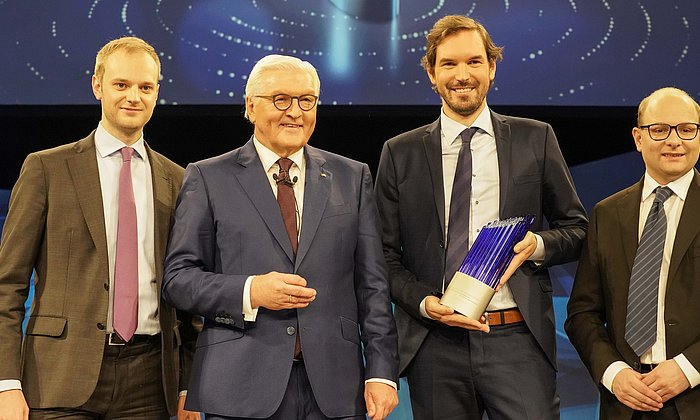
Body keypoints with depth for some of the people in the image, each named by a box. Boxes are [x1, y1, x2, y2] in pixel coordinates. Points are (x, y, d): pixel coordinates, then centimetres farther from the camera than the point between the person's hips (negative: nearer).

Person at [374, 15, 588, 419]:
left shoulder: (535, 139, 7)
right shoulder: (400, 154, 7)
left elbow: (576, 227, 13)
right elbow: (387, 255, 8)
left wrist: (538, 245, -8)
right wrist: (424, 303, -10)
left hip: (518, 339, 0)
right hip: (434, 343, 1)